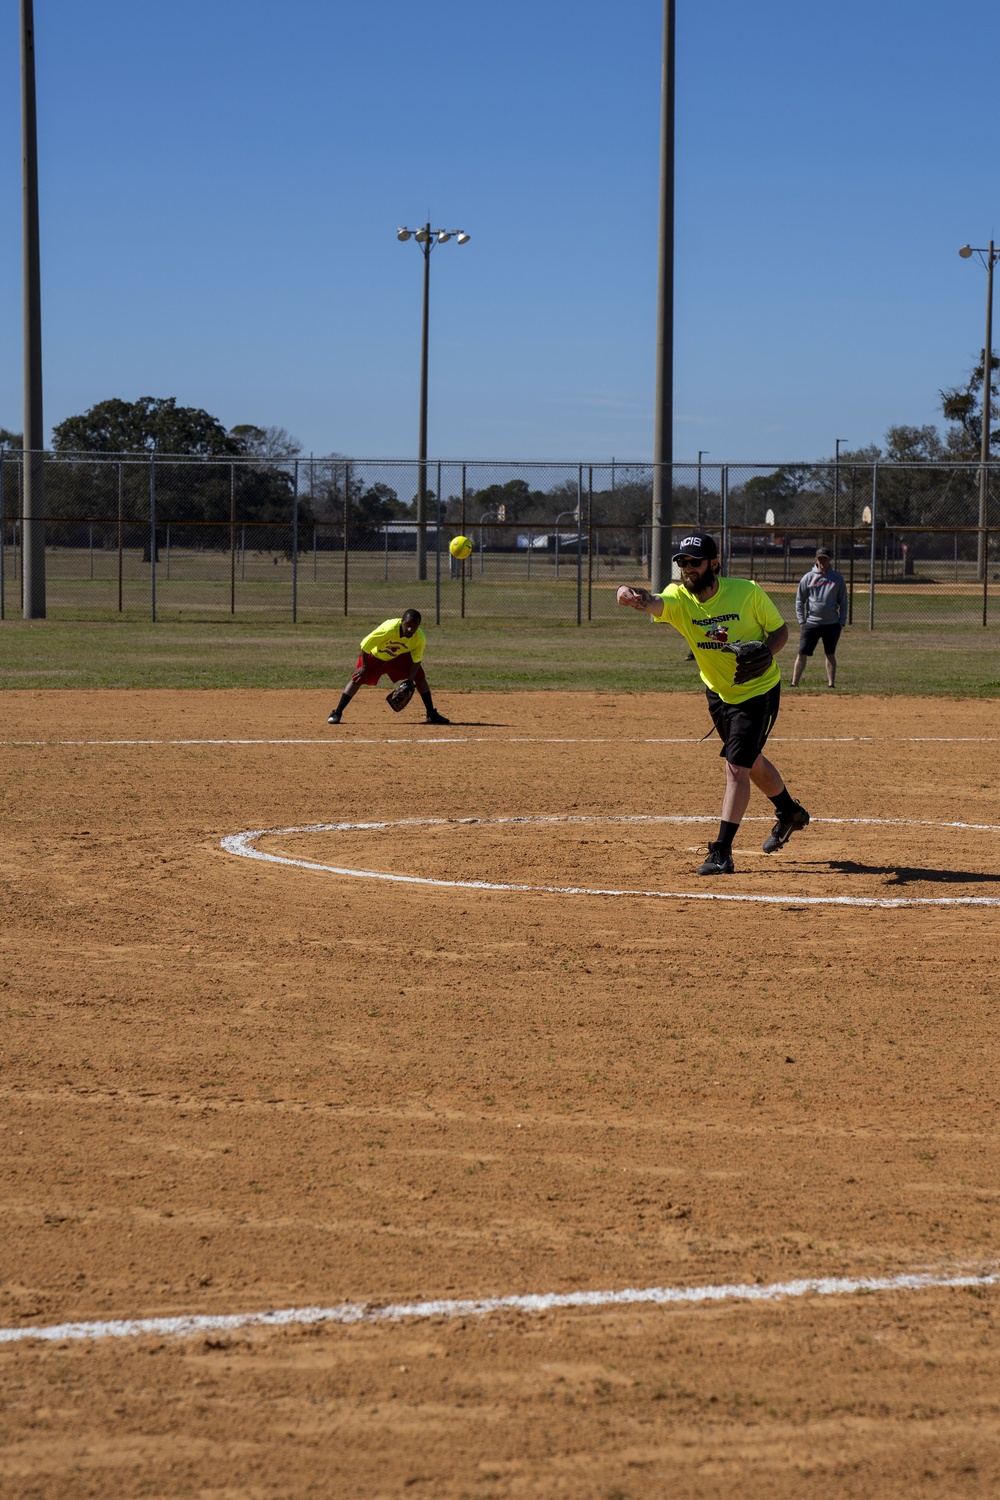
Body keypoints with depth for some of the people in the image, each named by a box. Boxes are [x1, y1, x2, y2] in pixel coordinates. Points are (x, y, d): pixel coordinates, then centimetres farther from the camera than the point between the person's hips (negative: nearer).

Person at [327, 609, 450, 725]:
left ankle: (432, 715, 8)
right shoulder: (388, 629, -42)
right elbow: (365, 645, -30)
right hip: (375, 655, -3)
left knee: (420, 677, -4)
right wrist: (364, 667, -20)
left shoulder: (420, 639, -29)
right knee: (357, 679, -12)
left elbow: (416, 661, -13)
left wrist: (410, 681, -24)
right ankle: (337, 713, -4)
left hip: (399, 657, 3)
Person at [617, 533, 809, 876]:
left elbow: (780, 629, -8)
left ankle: (722, 852, -10)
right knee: (750, 761, 23)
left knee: (736, 767, -13)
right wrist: (633, 596, -64)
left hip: (758, 690, -5)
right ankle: (789, 813, 48)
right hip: (718, 691, 5)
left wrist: (767, 651, -29)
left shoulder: (747, 592, -21)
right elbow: (653, 602, -40)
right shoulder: (677, 598, -17)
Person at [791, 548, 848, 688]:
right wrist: (802, 621, -1)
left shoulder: (837, 578, 5)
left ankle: (831, 684, 16)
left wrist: (842, 622, 1)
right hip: (811, 623, -1)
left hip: (832, 624, 1)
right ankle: (794, 684, 0)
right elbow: (799, 601, 6)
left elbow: (843, 602, 8)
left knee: (830, 654, 10)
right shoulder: (808, 577, 2)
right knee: (802, 654, -4)